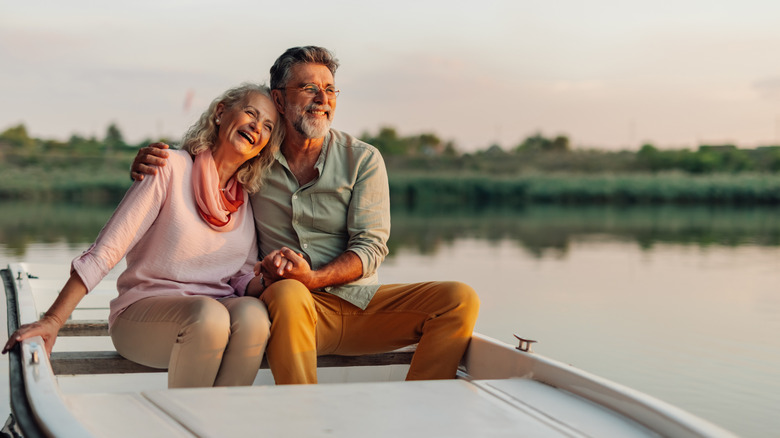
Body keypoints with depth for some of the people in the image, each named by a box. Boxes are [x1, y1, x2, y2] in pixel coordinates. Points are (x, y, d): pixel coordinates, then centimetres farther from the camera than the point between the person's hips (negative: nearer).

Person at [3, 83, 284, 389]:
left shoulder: (246, 198, 12)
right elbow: (105, 251, -11)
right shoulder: (172, 168, -6)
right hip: (146, 307, -4)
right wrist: (52, 321, -18)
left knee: (252, 313, -30)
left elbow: (244, 281, 11)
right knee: (209, 315, -36)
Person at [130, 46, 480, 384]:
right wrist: (147, 164, -4)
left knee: (460, 299, -20)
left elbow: (370, 247, -2)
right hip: (291, 307, -2)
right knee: (287, 294, -39)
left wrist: (311, 279, -21)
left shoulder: (363, 159, 5)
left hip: (359, 301, 2)